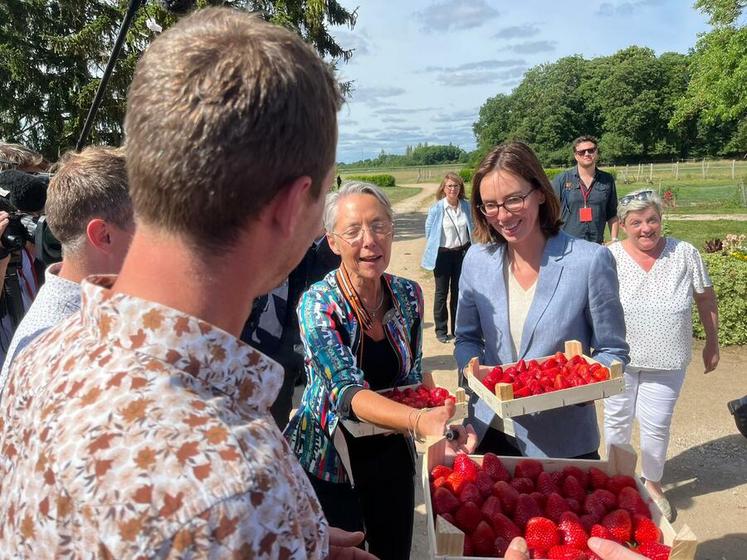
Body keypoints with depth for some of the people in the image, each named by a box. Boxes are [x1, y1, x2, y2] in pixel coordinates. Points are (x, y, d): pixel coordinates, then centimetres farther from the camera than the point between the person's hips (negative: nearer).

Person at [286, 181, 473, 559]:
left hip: (392, 454, 5)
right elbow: (349, 392, -32)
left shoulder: (408, 295, -7)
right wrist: (420, 421, -47)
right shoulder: (318, 304, -22)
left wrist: (435, 416, -11)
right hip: (329, 460, -4)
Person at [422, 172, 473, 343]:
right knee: (442, 292, 5)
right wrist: (435, 247, 6)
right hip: (442, 254, -3)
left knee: (458, 291, 11)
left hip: (462, 253, 3)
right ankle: (441, 330, 16)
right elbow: (428, 230, 1)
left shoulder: (466, 206, 0)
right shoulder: (437, 208, -11)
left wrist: (470, 249, 12)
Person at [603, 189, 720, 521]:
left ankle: (652, 483, 35)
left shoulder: (685, 254, -7)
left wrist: (712, 343, 8)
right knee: (617, 419, 15)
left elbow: (706, 298, 4)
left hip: (666, 363, 0)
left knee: (656, 425, 10)